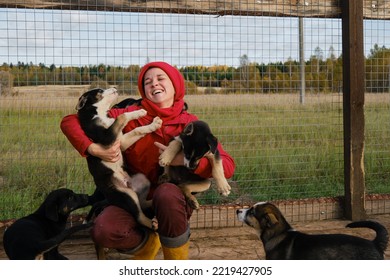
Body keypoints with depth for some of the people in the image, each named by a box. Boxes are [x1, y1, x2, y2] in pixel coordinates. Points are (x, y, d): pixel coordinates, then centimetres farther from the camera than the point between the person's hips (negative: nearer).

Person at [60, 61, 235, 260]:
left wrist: (186, 160, -29)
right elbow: (69, 121, -6)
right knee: (103, 231, -29)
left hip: (174, 201, -1)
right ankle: (147, 242, 6)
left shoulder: (190, 124, -7)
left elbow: (228, 166, -17)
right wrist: (92, 149, -24)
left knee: (166, 193, -37)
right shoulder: (130, 116, -7)